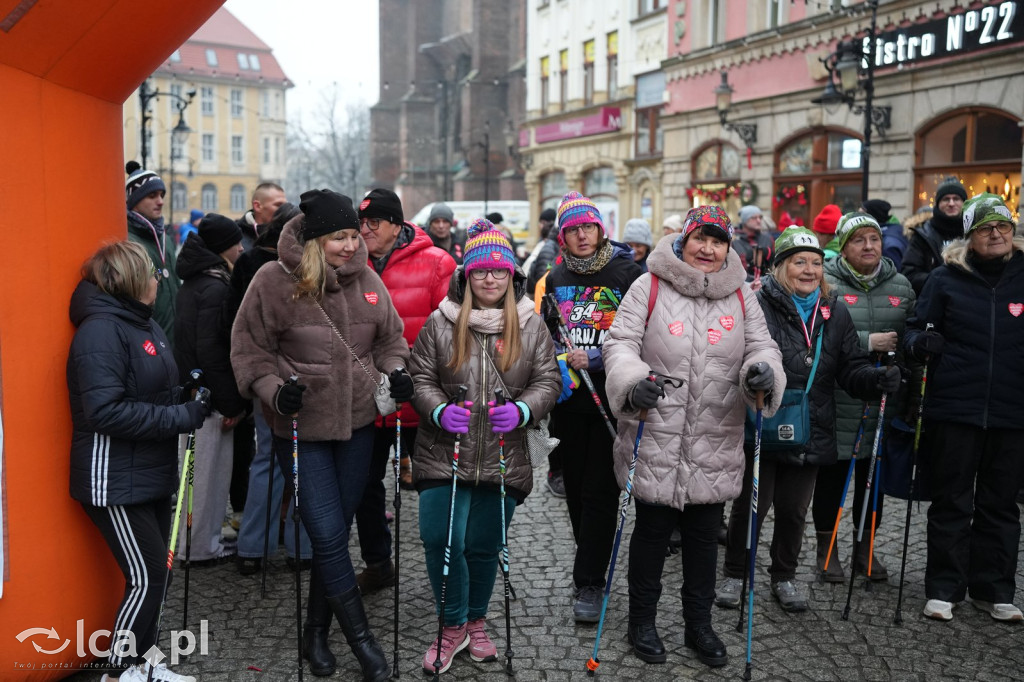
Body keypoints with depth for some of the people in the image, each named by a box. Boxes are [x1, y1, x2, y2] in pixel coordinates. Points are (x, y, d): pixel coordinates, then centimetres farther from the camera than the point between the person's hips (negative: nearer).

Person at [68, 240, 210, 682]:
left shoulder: (145, 324, 11)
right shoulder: (100, 330, -18)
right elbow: (106, 411, -27)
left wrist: (190, 396, 1)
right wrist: (182, 417, -22)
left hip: (153, 475, 9)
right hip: (116, 480, -9)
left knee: (154, 572, 15)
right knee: (146, 577, -5)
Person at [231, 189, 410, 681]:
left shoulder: (367, 279, 1)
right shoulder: (274, 281, -11)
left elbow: (390, 338, 13)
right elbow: (249, 348, -5)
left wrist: (395, 372, -5)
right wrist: (274, 390, -19)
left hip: (357, 422, 4)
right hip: (302, 427, -4)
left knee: (336, 532, 13)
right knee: (328, 536, -7)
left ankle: (316, 633, 31)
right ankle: (361, 640, 9)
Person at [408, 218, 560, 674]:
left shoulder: (531, 326, 4)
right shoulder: (441, 323, 1)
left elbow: (548, 380, 3)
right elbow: (419, 377, 2)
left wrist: (522, 410, -17)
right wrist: (439, 411, -17)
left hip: (503, 459, 1)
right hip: (444, 456, -1)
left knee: (484, 546, 12)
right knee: (442, 542, -7)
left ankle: (476, 622, 34)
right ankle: (452, 627, 16)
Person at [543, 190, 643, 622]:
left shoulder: (627, 273, -5)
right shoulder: (556, 279, 11)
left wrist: (595, 359, -16)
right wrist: (557, 364, 1)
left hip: (611, 400, -5)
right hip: (570, 399, 5)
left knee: (600, 490, -4)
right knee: (575, 486, 12)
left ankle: (588, 583, 2)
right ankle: (591, 563, 30)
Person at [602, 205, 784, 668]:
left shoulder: (740, 294, 7)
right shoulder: (649, 287, -5)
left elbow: (761, 346, 7)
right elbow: (620, 343, -8)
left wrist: (763, 371, -17)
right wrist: (634, 381, -28)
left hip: (715, 443, 3)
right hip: (656, 439, -3)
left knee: (704, 534, 16)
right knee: (652, 530, 10)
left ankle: (699, 623, 34)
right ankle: (642, 620, 29)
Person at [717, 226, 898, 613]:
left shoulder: (835, 313, 9)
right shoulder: (759, 306, -8)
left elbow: (850, 367, 9)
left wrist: (877, 379, -12)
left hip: (810, 432, 4)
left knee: (793, 509, 16)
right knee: (751, 505, 4)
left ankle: (784, 576, 35)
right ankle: (734, 574, 24)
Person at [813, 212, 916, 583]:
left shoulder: (900, 285, 9)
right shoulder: (825, 284, -7)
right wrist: (868, 342, -22)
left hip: (884, 403, 4)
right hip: (837, 403, -4)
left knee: (873, 476, 14)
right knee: (831, 476, 6)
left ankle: (866, 549, 29)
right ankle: (827, 549, 21)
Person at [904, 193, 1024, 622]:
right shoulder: (946, 278, 1)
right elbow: (917, 328, 4)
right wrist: (921, 342, -17)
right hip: (954, 409, -2)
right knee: (951, 503, 6)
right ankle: (944, 589, 17)